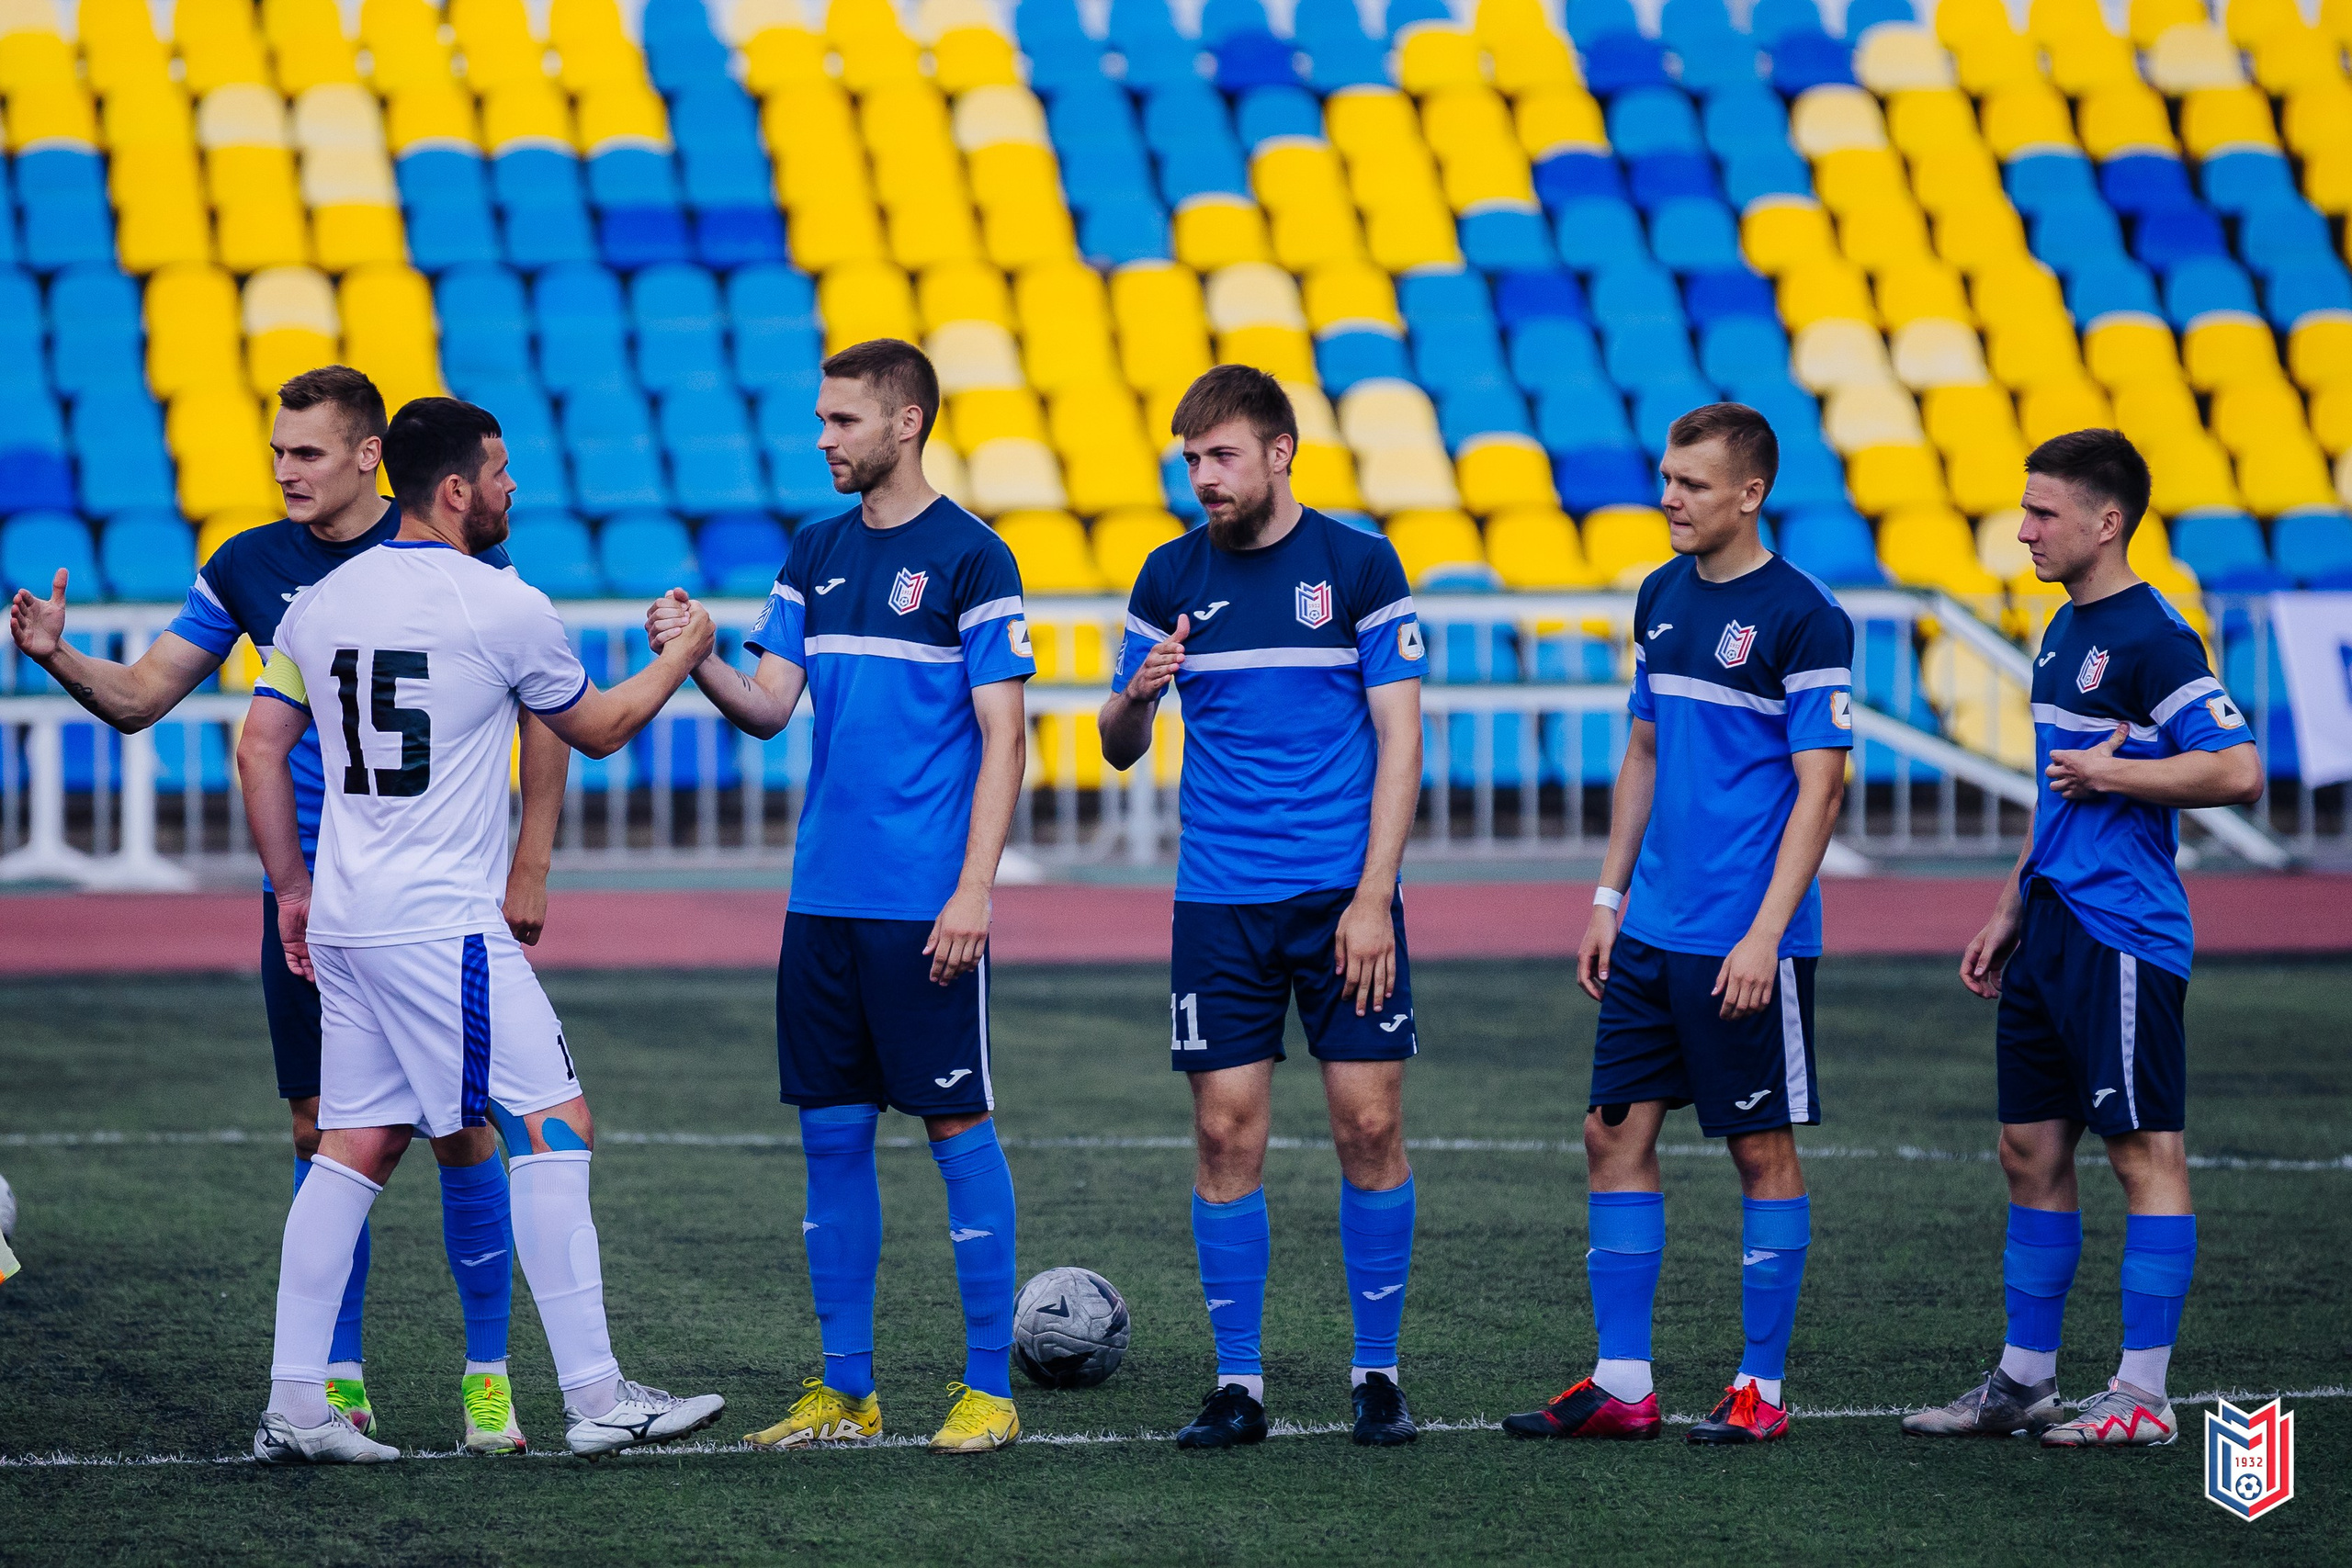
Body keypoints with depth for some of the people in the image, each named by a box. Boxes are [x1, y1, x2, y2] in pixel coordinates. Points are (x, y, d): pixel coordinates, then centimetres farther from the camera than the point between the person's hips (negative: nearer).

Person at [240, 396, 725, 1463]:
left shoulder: (323, 600, 9)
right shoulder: (502, 607, -8)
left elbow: (257, 749, 11)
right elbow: (597, 730, 7)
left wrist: (293, 887, 20)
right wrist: (681, 657, 24)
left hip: (344, 926, 7)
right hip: (442, 925, -7)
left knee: (355, 1146, 10)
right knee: (552, 1126, -3)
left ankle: (294, 1405, 7)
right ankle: (595, 1397, -4)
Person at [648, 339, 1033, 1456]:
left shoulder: (970, 557, -6)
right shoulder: (816, 553, 12)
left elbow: (1004, 737, -9)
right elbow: (768, 704, 10)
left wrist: (973, 889, -16)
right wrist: (696, 660, -10)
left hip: (925, 905, -6)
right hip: (823, 896, 6)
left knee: (958, 1127, -2)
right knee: (831, 1132, 8)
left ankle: (989, 1386, 4)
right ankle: (843, 1389, 14)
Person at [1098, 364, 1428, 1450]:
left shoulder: (1359, 564, -1)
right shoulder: (1171, 577, 7)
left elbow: (1399, 738, -2)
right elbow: (1119, 748, 12)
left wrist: (1373, 897, -10)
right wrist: (1138, 695, -13)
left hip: (1344, 895, -2)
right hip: (1218, 901, 2)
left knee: (1370, 1125, -3)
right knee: (1227, 1135, -1)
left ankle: (1377, 1375, 9)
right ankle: (1237, 1383, 6)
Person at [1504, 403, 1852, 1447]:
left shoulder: (1802, 618, -11)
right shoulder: (1662, 597, 11)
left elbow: (1820, 785, -13)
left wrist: (1765, 934, -18)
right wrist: (1608, 898, 15)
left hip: (1746, 944, -7)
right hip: (1652, 931, 7)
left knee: (1763, 1149, 2)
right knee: (1615, 1133, 5)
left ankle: (1761, 1388, 10)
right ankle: (1620, 1387, 10)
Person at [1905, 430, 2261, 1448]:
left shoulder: (2152, 640, -13)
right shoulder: (2064, 633, 15)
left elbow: (2239, 772, -21)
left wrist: (2112, 773, -15)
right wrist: (2010, 911, 23)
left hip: (2125, 935, -10)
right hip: (2052, 933, 10)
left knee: (2145, 1152, -4)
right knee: (2031, 1151, 11)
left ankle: (2142, 1394, -2)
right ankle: (2023, 1382, 18)